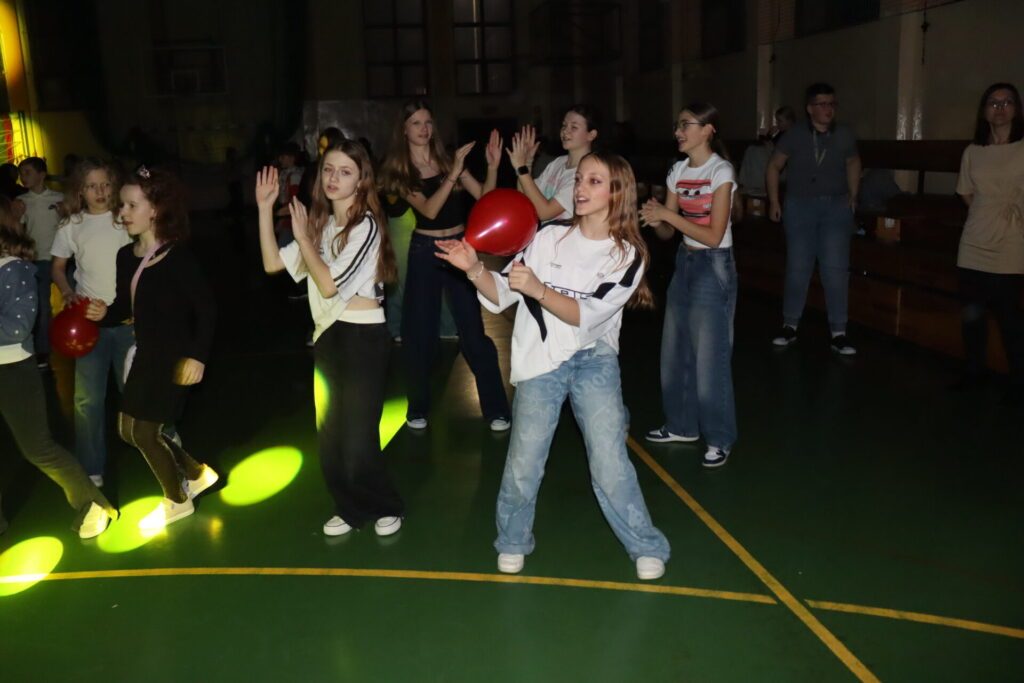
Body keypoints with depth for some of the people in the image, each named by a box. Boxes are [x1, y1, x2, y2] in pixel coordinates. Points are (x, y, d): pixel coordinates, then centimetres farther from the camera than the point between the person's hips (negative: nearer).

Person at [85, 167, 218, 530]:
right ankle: (197, 473, 33)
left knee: (144, 431, 2)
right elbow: (126, 305, 12)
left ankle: (178, 501, 26)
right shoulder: (125, 255, 4)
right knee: (129, 429, 14)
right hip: (145, 353, 8)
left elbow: (206, 307, -18)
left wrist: (197, 355, -20)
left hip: (174, 356, -8)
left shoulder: (178, 258, -19)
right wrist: (104, 312, -9)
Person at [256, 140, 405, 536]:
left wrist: (302, 238, -11)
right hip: (328, 337, 7)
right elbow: (273, 263, 5)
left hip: (363, 338, -7)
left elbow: (329, 284, -19)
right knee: (329, 436, 12)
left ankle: (387, 507, 20)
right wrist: (265, 209, 0)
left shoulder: (366, 225, -12)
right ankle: (352, 509, 30)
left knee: (357, 438, -3)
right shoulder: (321, 224, 10)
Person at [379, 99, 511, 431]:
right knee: (419, 330, 5)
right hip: (424, 251, 0)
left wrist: (492, 166, -18)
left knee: (473, 329, -3)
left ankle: (496, 408, 5)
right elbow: (429, 210, -18)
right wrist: (454, 172, -27)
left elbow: (484, 196, -2)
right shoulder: (399, 171, -3)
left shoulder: (448, 159, 4)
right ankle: (419, 407, 23)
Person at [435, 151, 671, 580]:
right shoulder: (550, 237, 1)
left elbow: (586, 316, -16)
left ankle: (647, 548, 15)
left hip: (595, 361, -1)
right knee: (523, 463, 1)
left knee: (610, 464, -5)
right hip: (540, 362, 1)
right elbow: (502, 296, 0)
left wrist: (538, 289, -29)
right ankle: (512, 543, 24)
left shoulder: (628, 255, -4)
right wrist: (474, 268, -18)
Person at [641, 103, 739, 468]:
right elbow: (668, 232, 5)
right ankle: (682, 425, 29)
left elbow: (713, 235, -19)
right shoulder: (678, 171, 6)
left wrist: (668, 214, -22)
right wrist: (655, 220, -17)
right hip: (684, 263, 8)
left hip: (713, 266, -8)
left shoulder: (720, 171, -14)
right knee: (675, 350, 13)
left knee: (710, 355, -3)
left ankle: (719, 438, 10)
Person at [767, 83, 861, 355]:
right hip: (800, 206, -1)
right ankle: (790, 325, 17)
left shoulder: (845, 135, 2)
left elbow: (853, 162, 21)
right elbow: (774, 167, 4)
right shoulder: (795, 135, -4)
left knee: (836, 269, -4)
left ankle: (838, 333, 1)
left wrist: (853, 195, 15)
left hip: (836, 207, 1)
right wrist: (774, 202, 0)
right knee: (798, 268, 4)